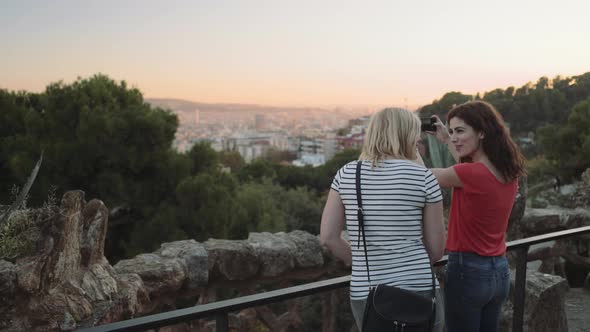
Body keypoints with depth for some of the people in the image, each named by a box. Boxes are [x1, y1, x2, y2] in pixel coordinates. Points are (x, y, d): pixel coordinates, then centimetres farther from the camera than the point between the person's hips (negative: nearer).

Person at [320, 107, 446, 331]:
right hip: (417, 289, -2)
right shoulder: (423, 176, -5)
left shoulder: (346, 174, 1)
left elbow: (328, 237, 0)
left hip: (365, 293, 3)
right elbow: (436, 249, 0)